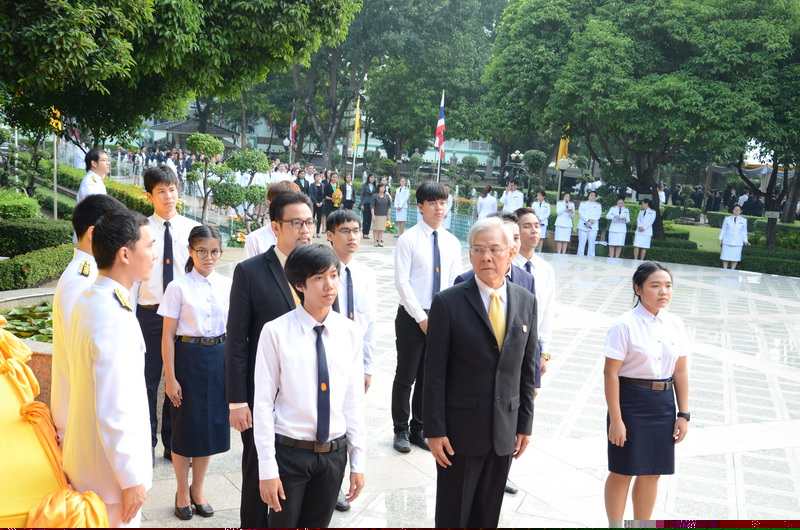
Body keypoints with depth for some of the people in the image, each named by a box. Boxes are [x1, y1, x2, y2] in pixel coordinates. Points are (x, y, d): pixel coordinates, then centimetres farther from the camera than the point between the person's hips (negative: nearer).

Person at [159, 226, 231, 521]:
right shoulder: (178, 288, -9)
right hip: (188, 357, -3)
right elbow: (168, 335, -7)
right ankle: (183, 493, 26)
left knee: (212, 424, 12)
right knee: (186, 426, 7)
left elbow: (231, 329, 8)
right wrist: (170, 378, -10)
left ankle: (198, 490, 30)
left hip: (219, 358, 4)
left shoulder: (226, 286, 2)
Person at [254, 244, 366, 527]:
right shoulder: (277, 332, -13)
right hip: (290, 451, -3)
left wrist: (358, 461, 4)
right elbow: (263, 403, -9)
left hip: (334, 453, 3)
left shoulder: (351, 332, -2)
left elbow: (354, 400, 3)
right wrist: (267, 467, -10)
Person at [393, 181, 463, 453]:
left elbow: (456, 283, 9)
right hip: (411, 318, -4)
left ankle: (419, 429, 26)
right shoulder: (409, 239, -8)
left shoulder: (452, 242, 6)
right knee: (406, 377, 4)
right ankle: (401, 430, 19)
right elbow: (402, 282, -12)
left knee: (429, 377, 12)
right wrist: (421, 318, -14)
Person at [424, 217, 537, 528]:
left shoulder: (527, 302, 3)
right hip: (461, 429, -3)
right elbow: (435, 373, -9)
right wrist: (435, 430, -11)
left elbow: (526, 368, 7)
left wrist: (525, 423, 7)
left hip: (505, 430, 3)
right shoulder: (448, 303, -9)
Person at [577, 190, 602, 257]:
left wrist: (590, 223, -11)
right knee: (581, 243, -2)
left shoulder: (598, 205, 14)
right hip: (583, 226, 0)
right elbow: (581, 213, -1)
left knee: (592, 244, -3)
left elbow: (598, 215, 1)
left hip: (593, 227, 0)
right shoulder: (583, 203, 13)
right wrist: (588, 220, -15)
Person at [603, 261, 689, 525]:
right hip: (631, 403, -5)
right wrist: (615, 419, -17)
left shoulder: (676, 325, 1)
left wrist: (683, 413, 5)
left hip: (663, 404, 5)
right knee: (623, 471, 9)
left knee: (652, 472, 16)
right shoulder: (624, 326, -16)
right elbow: (610, 373, -16)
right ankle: (615, 525, 28)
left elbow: (680, 371, 6)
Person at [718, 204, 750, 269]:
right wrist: (720, 239, 7)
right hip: (727, 241, 0)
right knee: (725, 257, -2)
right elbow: (723, 230, 11)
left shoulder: (744, 220, 7)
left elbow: (744, 232, 10)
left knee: (735, 258, -2)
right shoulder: (727, 219, 7)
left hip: (737, 242, 0)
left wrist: (745, 241, 3)